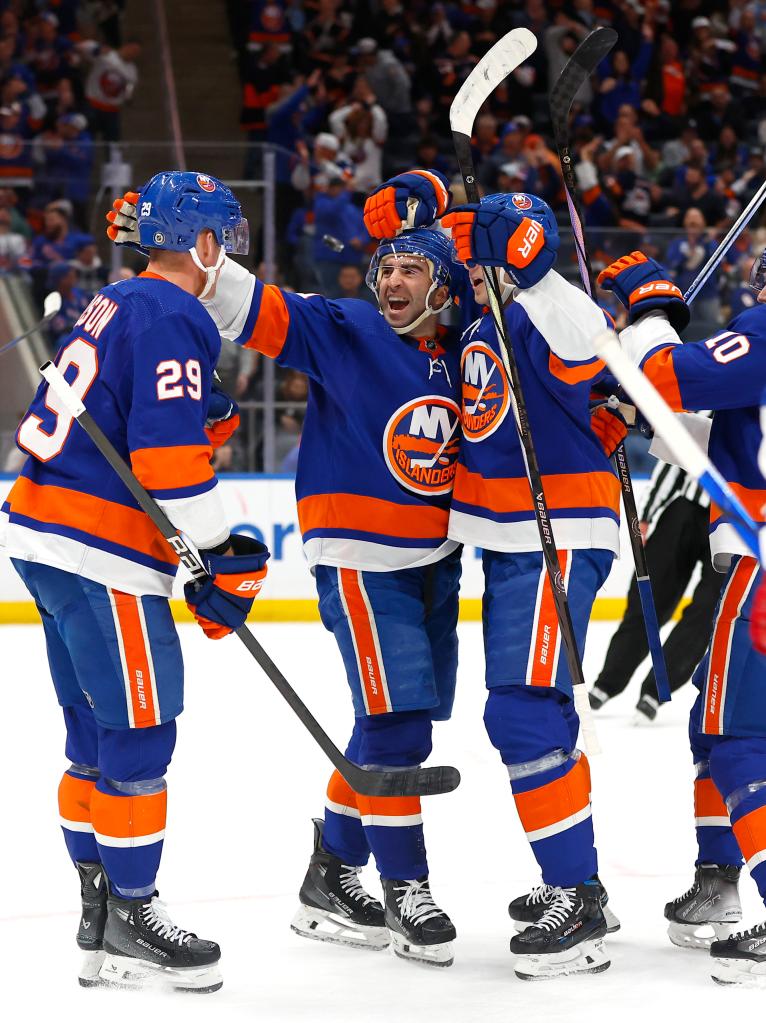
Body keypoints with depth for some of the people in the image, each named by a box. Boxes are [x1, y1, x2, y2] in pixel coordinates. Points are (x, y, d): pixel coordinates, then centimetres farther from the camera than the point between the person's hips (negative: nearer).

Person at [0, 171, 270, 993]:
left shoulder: (113, 308, 18)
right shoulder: (172, 320, -12)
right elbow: (169, 453, -20)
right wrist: (224, 557, -15)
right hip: (100, 556, -10)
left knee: (99, 734, 15)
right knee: (139, 733, -3)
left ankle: (100, 910, 21)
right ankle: (128, 920, 2)